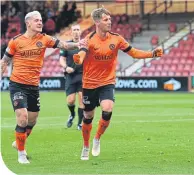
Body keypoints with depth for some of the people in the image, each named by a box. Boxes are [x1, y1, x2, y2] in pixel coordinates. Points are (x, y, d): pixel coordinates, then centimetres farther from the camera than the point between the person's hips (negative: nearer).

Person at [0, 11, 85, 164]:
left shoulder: (44, 39, 0)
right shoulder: (16, 41, -6)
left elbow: (63, 45, -10)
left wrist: (76, 44, -29)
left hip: (34, 86, 4)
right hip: (17, 85, -4)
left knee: (32, 120, 15)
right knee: (22, 118, -15)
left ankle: (18, 143, 42)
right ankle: (21, 154, 1)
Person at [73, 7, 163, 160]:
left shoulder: (116, 38, -4)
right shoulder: (90, 39, -14)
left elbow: (134, 53, 4)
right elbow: (81, 55, -31)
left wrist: (153, 54, -9)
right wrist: (78, 58, -56)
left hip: (107, 82, 1)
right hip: (90, 83, -1)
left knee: (107, 110, -24)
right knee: (88, 117, 9)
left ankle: (97, 139, 1)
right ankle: (86, 147, 33)